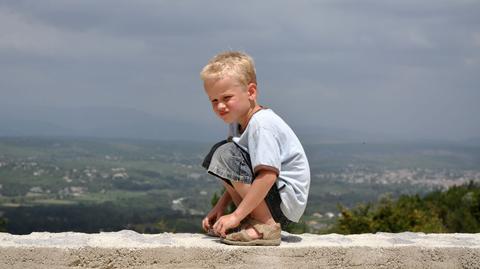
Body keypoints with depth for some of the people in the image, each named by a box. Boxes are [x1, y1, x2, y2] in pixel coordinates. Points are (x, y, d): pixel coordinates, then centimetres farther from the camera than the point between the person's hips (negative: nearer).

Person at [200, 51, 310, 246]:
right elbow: (240, 180, 16)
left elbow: (268, 175, -31)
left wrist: (236, 216, -28)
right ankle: (250, 220, 6)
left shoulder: (262, 124, -21)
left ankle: (267, 227, -16)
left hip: (288, 200, -10)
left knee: (227, 155, -23)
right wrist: (220, 208, 6)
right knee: (218, 151, 10)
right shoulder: (237, 123, 8)